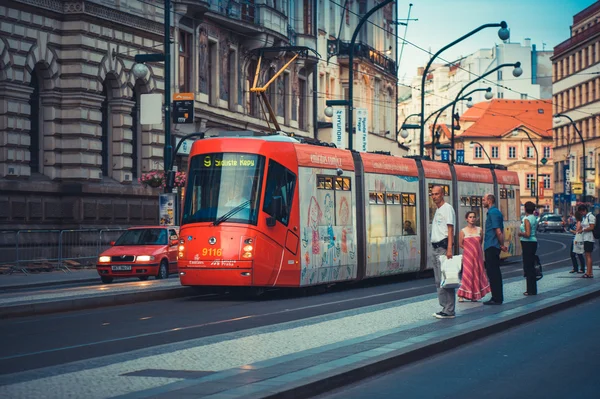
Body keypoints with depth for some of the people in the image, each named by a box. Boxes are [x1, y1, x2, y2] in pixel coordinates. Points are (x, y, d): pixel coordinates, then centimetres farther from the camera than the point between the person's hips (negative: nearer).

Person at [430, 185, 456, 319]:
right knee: (438, 281, 11)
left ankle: (449, 311, -11)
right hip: (436, 248, 10)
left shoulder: (447, 208, -8)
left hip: (443, 247, -10)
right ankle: (445, 308, 16)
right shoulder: (437, 210, 21)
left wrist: (449, 249, -24)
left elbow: (450, 229, -16)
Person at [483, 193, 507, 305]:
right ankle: (497, 297, 17)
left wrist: (502, 245, -12)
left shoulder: (493, 213, -14)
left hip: (491, 247, -10)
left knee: (493, 272, -7)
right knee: (494, 272, 13)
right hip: (493, 247, 10)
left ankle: (497, 298, -6)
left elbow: (498, 231, -20)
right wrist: (502, 244, 14)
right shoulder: (496, 212, 18)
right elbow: (500, 231, 19)